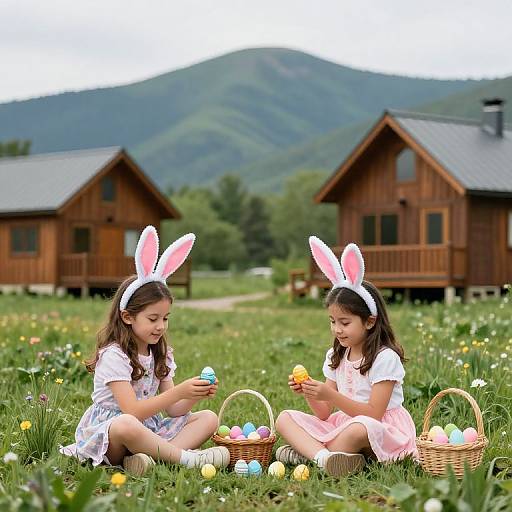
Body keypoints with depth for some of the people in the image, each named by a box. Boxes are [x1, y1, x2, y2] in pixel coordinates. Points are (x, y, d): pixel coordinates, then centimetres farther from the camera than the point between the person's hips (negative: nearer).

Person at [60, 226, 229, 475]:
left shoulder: (160, 354, 10)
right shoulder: (113, 355, -14)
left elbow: (173, 410, 5)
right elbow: (133, 412, -24)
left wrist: (196, 395, -15)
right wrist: (179, 392, -29)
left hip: (149, 429, 8)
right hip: (106, 432, -8)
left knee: (208, 418, -6)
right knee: (127, 426, -42)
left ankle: (148, 455, -28)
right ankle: (186, 458, -27)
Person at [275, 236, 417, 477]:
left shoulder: (385, 358, -12)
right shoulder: (336, 357, 9)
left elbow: (373, 414, -19)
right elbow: (325, 414, 7)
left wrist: (330, 395, -26)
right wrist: (309, 394, -14)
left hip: (382, 432, -7)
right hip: (341, 425, 7)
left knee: (358, 429, -41)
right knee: (285, 418, -8)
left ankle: (306, 453, -22)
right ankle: (324, 456, -35)